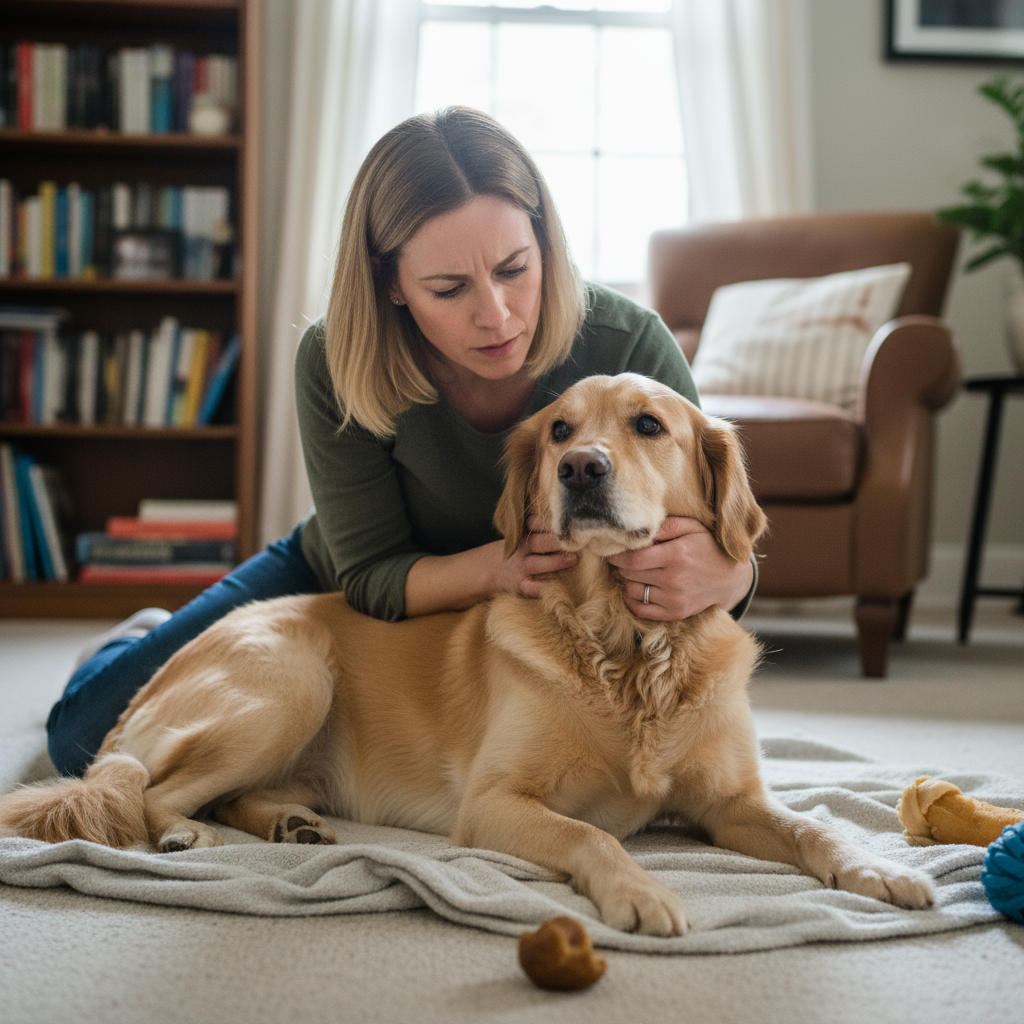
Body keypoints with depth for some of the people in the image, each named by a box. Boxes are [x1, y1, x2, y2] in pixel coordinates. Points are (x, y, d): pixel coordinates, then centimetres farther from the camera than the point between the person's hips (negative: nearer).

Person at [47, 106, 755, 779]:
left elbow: (708, 534, -24)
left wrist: (727, 575, -50)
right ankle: (145, 639, 39)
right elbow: (372, 576, -24)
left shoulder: (629, 346, -31)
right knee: (87, 736, -2)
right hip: (337, 586, 0)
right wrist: (500, 565, -45)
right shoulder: (336, 364, -30)